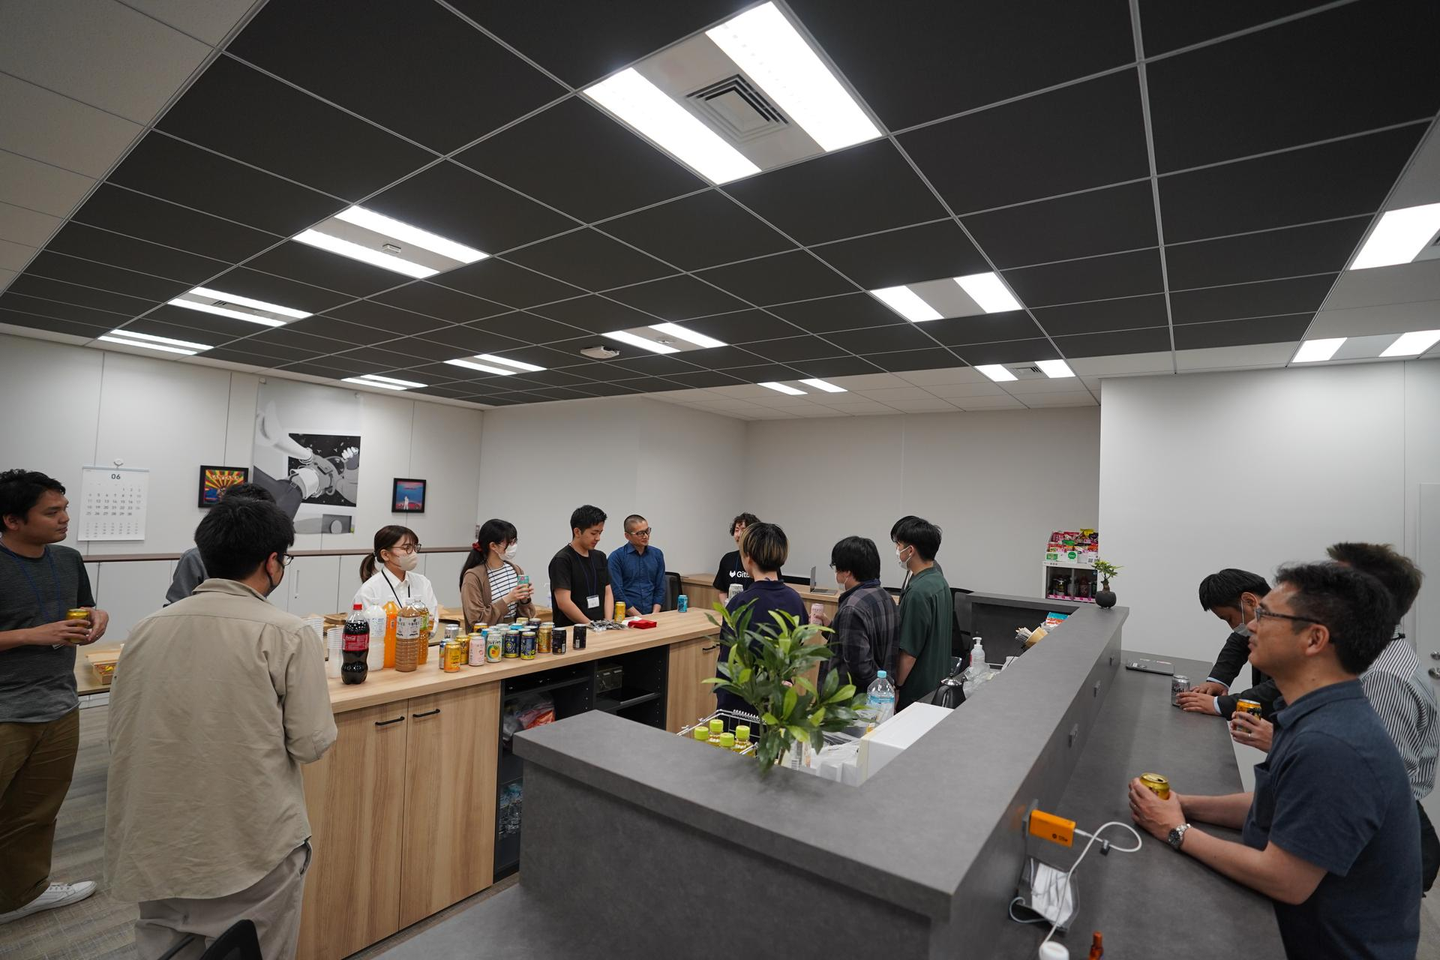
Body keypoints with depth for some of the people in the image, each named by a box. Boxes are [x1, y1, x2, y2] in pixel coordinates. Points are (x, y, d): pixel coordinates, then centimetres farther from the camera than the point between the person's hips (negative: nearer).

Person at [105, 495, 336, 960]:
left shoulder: (146, 629, -2)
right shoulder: (288, 634, -17)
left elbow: (120, 737, 8)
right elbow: (311, 743, -13)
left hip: (156, 852, 5)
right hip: (252, 854, -4)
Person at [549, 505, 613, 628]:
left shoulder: (599, 557, 12)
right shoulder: (562, 560, -6)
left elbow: (608, 592, 13)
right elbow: (563, 603, -12)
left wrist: (608, 622, -2)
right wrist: (591, 625, -10)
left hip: (600, 628, 4)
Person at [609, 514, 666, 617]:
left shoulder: (657, 554, 10)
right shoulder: (616, 557, -2)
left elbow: (660, 588, 10)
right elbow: (617, 592, -6)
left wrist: (654, 614, -4)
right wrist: (639, 617, -11)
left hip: (652, 614, 3)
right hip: (627, 616, -3)